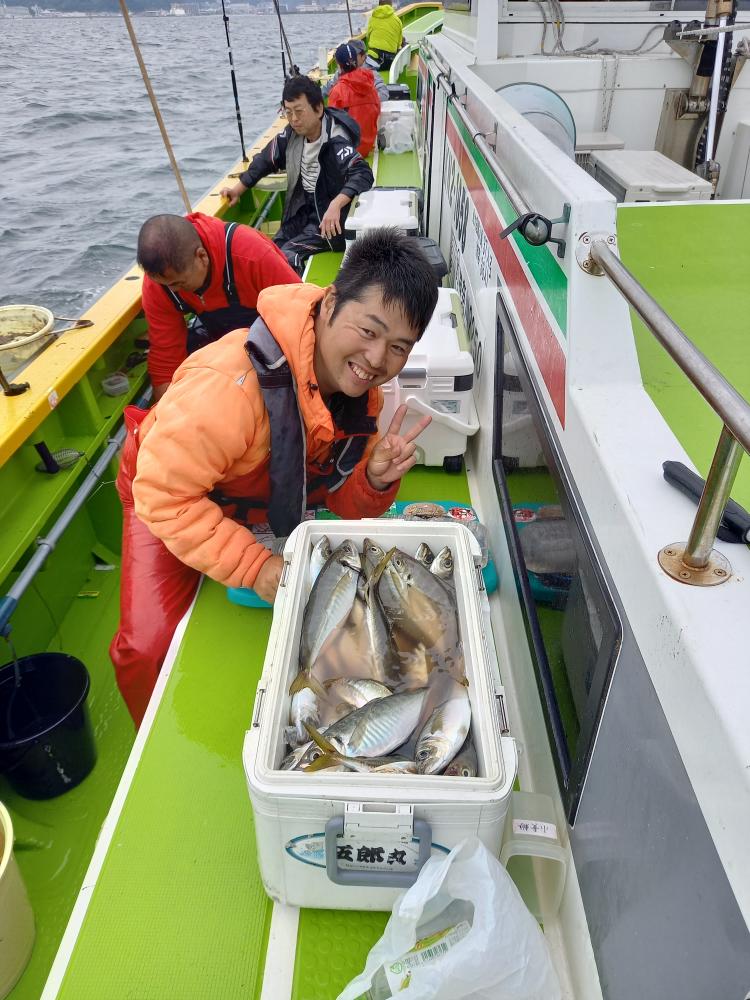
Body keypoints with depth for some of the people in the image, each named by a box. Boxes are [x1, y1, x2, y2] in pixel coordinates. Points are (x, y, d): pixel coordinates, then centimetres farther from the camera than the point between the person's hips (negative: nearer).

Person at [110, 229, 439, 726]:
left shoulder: (360, 387, -17)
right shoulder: (231, 384, -41)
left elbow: (341, 503, -8)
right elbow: (164, 494, -32)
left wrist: (375, 479, -30)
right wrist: (256, 566, -36)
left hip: (268, 507, 6)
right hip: (169, 502, -5)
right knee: (150, 650, -15)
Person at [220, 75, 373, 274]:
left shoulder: (336, 141, -23)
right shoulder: (291, 134, -1)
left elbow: (363, 174, -38)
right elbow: (266, 160, 15)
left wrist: (335, 205, -53)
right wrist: (238, 189, 12)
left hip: (329, 216, -7)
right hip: (301, 209, 7)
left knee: (288, 256, -21)